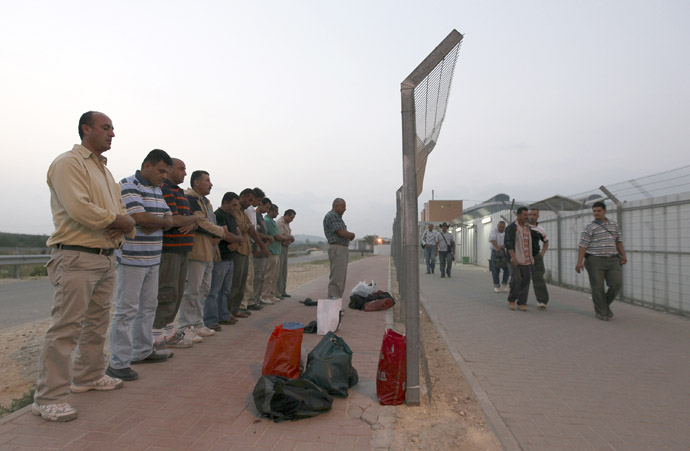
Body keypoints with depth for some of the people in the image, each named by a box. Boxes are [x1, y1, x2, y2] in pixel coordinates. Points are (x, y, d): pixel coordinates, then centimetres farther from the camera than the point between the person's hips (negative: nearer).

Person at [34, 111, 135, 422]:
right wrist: (117, 220, -11)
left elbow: (120, 208, 15)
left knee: (97, 323, 17)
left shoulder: (104, 170, 20)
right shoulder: (68, 163, -8)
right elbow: (79, 209, -22)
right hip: (77, 258, -9)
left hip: (106, 258, 9)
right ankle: (48, 398, 4)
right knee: (66, 328, -6)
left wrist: (124, 224, -8)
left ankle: (88, 376, 32)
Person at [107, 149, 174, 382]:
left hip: (152, 259, 9)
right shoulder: (128, 186, -11)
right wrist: (161, 220, -5)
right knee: (126, 310, -5)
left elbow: (169, 220, 11)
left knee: (148, 306, 16)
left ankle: (142, 351, 29)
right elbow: (140, 217, -23)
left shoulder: (157, 190, 16)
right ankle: (118, 363, 3)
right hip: (131, 259, -9)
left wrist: (156, 223, -10)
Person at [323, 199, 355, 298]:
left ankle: (335, 299, 19)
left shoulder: (337, 216, 22)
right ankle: (333, 298, -11)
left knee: (341, 277, 13)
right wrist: (351, 235, 1)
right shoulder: (331, 216, -10)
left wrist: (349, 235, -2)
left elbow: (345, 234, 20)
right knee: (337, 278, -12)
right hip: (337, 248, -11)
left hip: (342, 249, 11)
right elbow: (342, 233, -18)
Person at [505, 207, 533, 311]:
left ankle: (522, 304, 7)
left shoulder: (527, 227, 15)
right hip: (515, 259, -6)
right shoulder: (511, 227, -6)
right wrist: (513, 257, -26)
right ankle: (511, 300, 5)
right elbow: (509, 243, -15)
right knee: (516, 280, -15)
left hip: (527, 259, 6)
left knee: (525, 281, 0)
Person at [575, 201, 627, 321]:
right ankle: (601, 312, 13)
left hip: (613, 260, 4)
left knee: (616, 283, -7)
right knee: (598, 287, -2)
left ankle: (605, 304, 18)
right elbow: (583, 246, -8)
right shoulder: (589, 228, -3)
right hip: (595, 261, -4)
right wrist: (579, 262, -18)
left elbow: (618, 241, 20)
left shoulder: (614, 225, 14)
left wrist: (623, 255, 6)